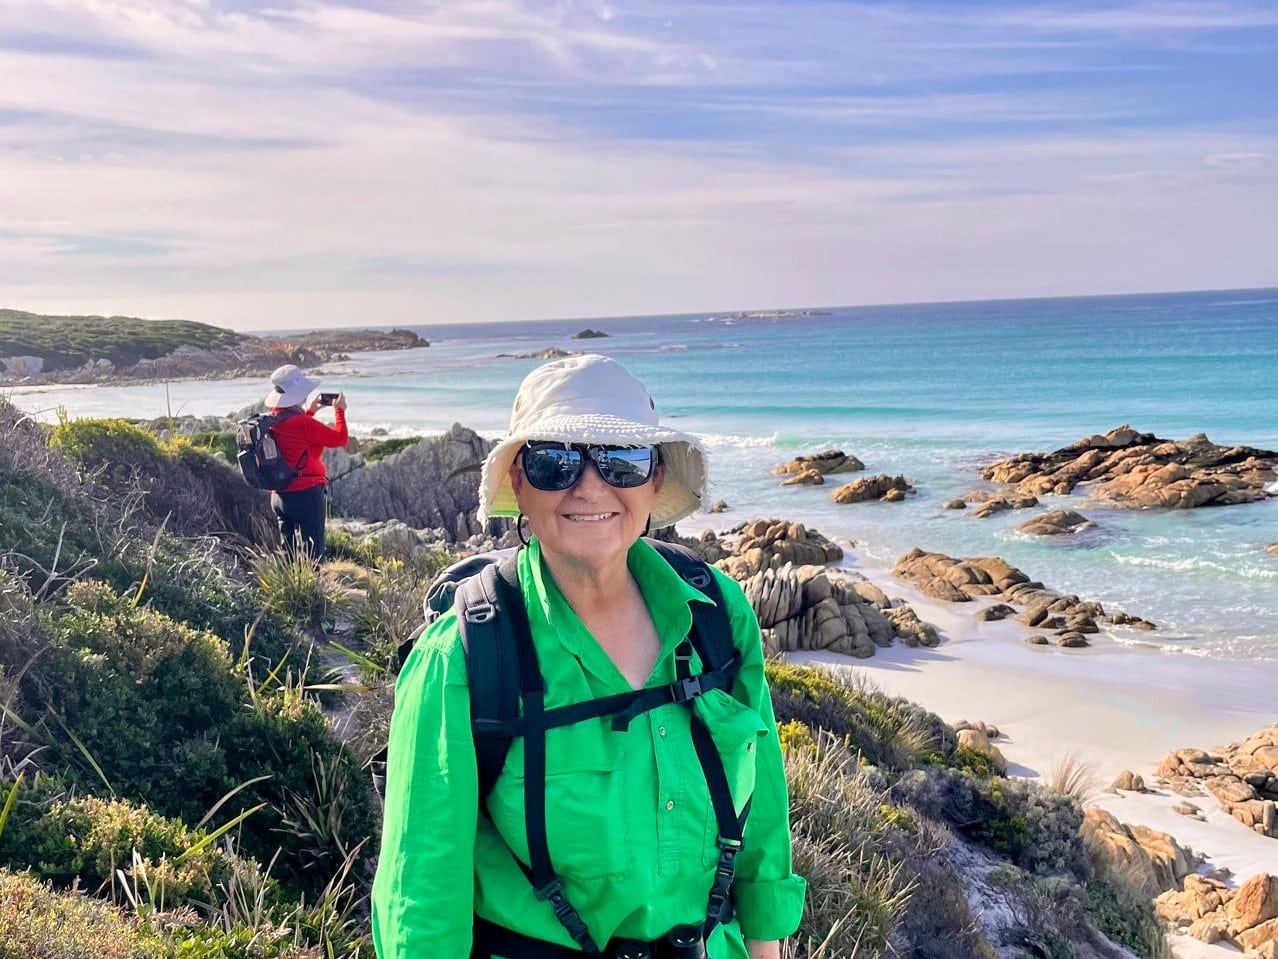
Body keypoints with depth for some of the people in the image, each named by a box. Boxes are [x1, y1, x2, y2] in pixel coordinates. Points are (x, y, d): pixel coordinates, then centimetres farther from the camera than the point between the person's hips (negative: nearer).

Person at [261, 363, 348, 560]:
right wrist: (339, 410, 0)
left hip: (279, 497, 8)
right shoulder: (304, 424, -20)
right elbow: (340, 439, -13)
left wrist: (309, 411, 25)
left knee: (289, 553, 14)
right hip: (307, 495, -8)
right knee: (312, 553, -2)